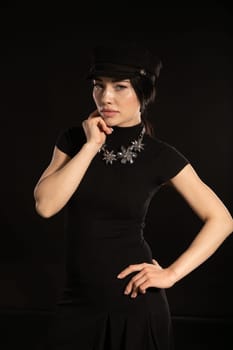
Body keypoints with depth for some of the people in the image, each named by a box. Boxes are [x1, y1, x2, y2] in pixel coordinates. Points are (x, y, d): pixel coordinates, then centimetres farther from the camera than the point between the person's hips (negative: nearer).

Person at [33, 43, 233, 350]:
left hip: (134, 300, -2)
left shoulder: (161, 156, -7)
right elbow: (45, 206, -12)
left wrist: (172, 274, -11)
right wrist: (91, 146, -14)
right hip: (78, 301, 3)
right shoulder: (74, 140, 1)